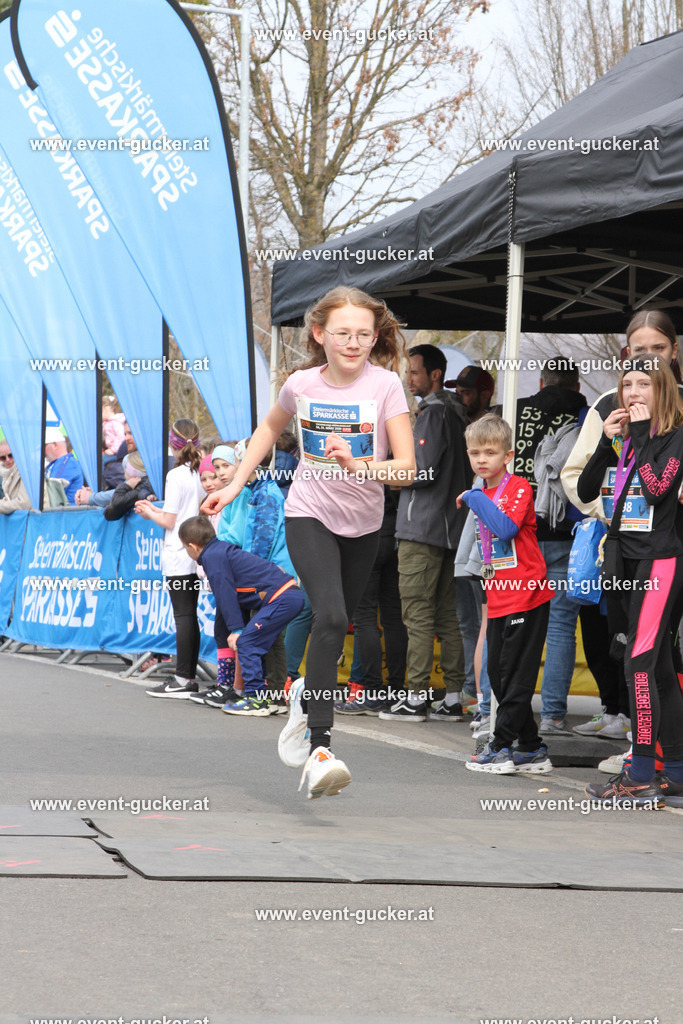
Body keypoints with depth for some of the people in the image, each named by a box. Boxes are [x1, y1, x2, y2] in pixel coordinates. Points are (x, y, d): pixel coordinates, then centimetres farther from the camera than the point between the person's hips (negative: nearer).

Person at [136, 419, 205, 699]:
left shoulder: (176, 476, -11)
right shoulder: (199, 475, 10)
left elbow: (169, 521, -11)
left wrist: (150, 514, 9)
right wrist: (155, 510, 21)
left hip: (178, 558, -8)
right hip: (196, 556, 8)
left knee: (183, 616, -8)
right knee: (189, 617, 10)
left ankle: (183, 679, -9)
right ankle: (189, 677, 12)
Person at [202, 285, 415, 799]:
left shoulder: (385, 384, -13)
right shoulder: (302, 384, -8)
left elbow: (406, 468, -16)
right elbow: (270, 428, 15)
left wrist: (357, 466, -32)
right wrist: (236, 485, 12)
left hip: (363, 524, 2)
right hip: (309, 516, -2)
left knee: (337, 628, 15)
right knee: (330, 617, -23)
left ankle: (308, 695, 49)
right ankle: (319, 750, -29)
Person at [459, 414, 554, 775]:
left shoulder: (518, 488, -9)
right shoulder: (481, 494, 15)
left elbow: (507, 528, -26)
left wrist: (475, 499, -18)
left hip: (526, 596, -9)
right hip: (498, 599, 9)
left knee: (516, 676, -4)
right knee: (498, 676, 9)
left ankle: (500, 748, -1)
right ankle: (532, 750, 16)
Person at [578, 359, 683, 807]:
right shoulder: (621, 437, 13)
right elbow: (585, 491, 7)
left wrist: (641, 434, -14)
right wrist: (607, 441, -3)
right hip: (624, 557, 8)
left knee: (640, 660, -15)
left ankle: (641, 778, -16)